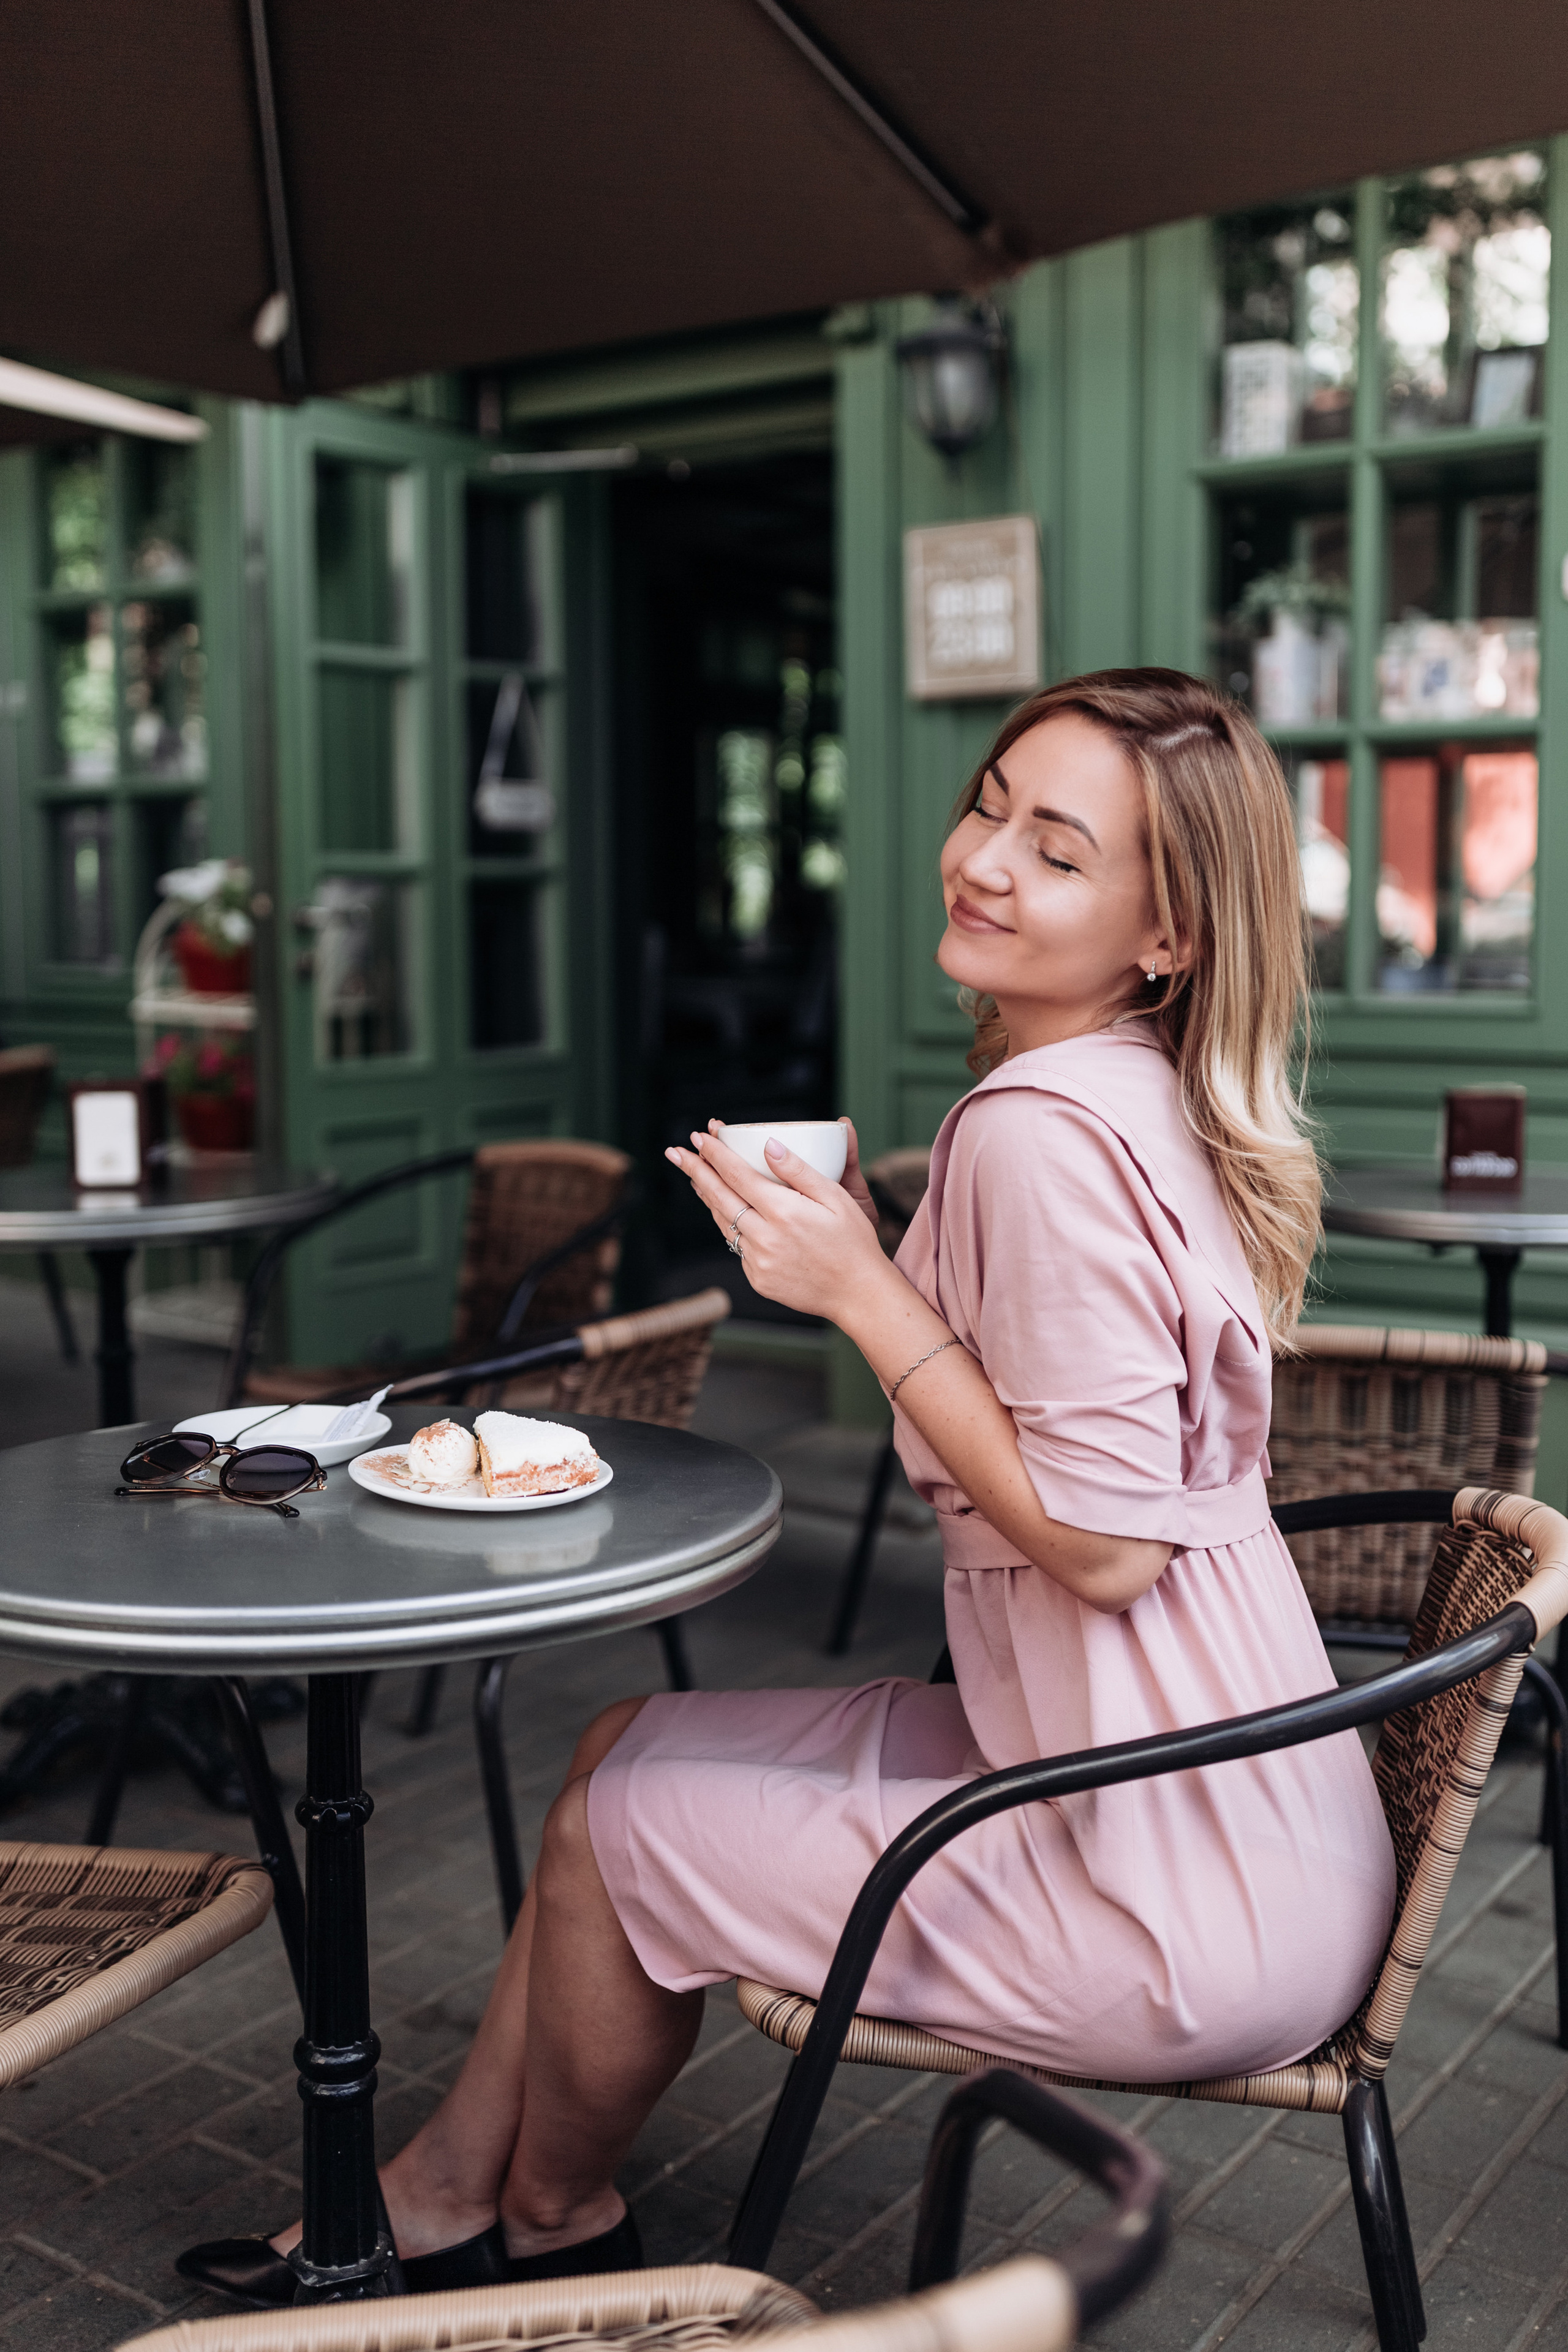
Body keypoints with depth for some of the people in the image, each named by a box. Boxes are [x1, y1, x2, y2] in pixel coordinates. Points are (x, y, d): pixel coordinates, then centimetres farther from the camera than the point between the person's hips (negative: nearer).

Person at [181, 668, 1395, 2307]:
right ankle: (443, 2193, 34)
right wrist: (851, 1248, 3)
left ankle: (547, 2217, 36)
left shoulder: (1048, 1129, -24)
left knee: (608, 1833, 4)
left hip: (1190, 1903, -10)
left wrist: (867, 1294, -20)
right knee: (627, 1746, 16)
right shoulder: (1126, 1097, 8)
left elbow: (1103, 1540, -25)